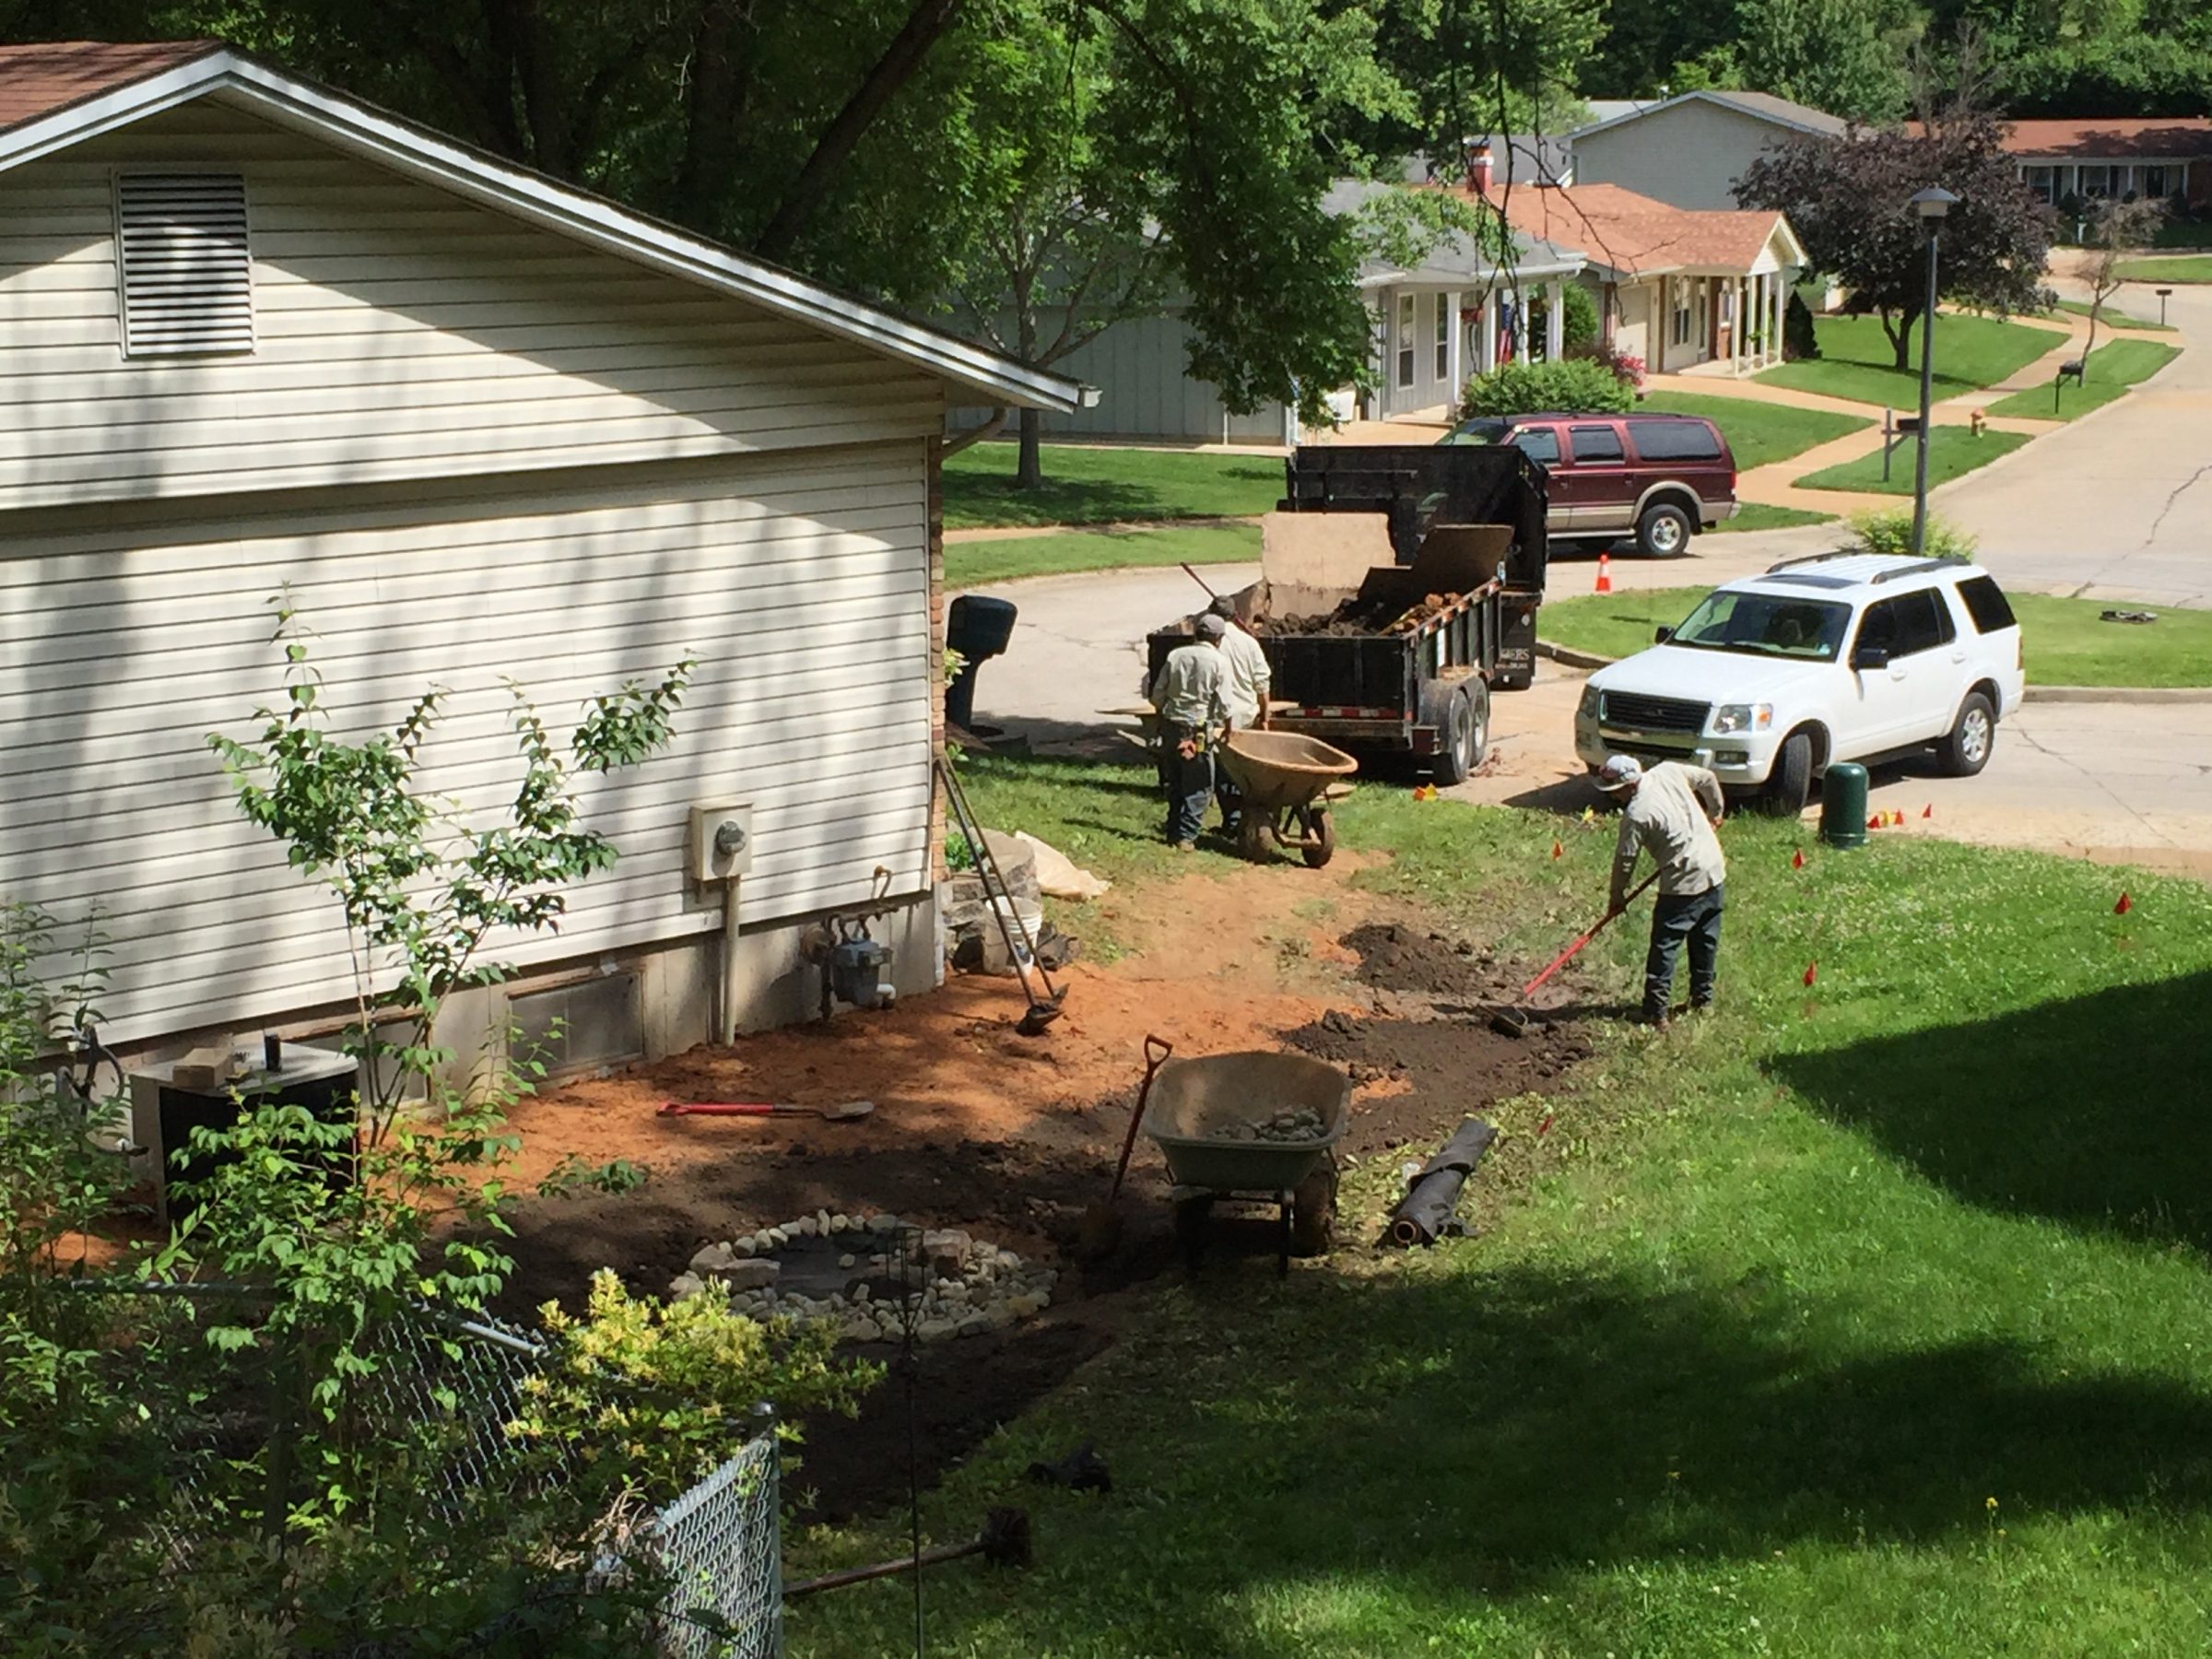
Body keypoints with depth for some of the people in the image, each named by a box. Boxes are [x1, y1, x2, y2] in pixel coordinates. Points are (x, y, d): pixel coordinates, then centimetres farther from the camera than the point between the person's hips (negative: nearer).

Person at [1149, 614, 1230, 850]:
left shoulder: (1175, 656, 5)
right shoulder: (1217, 661, -6)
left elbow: (1157, 695, 5)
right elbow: (1223, 704, -6)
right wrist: (1227, 730, 10)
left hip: (1170, 725, 5)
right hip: (1197, 730, -5)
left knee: (1175, 783, 16)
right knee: (1199, 786, 4)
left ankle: (1173, 831, 20)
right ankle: (1186, 836, -2)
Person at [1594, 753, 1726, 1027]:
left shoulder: (1636, 815, -19)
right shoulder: (1668, 771, -2)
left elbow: (1624, 860, -9)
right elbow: (1708, 779, 13)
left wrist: (1617, 897, 5)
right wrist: (1716, 812, 28)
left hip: (1684, 884, -8)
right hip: (1715, 871, 8)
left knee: (1665, 947, 1)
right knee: (1706, 941, 20)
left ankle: (1656, 1012, 1)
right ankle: (1703, 999, 32)